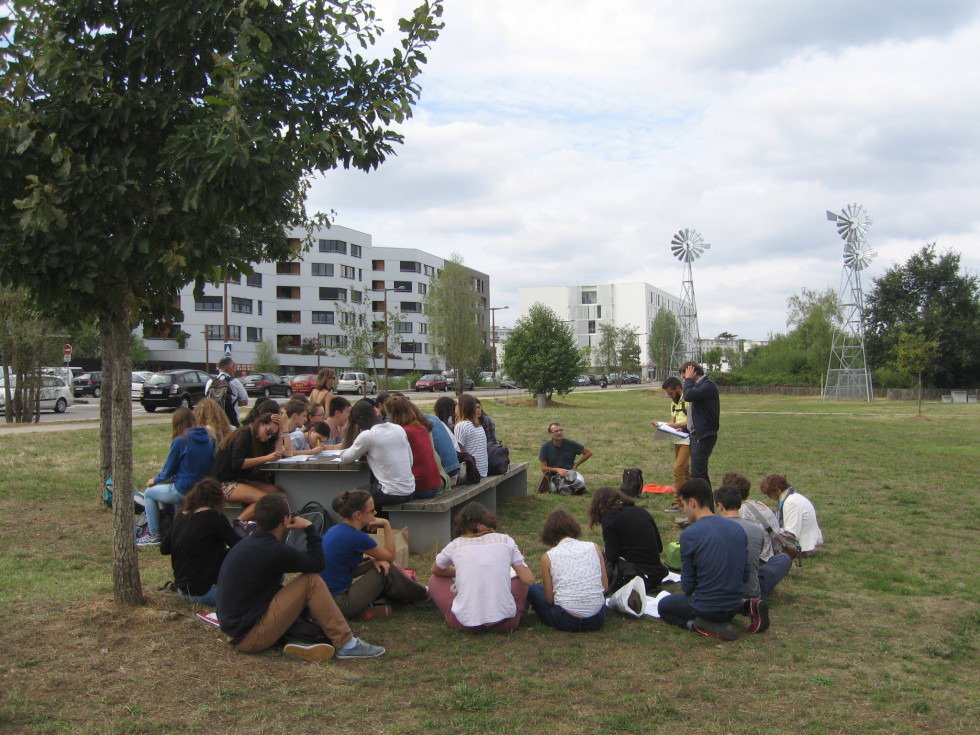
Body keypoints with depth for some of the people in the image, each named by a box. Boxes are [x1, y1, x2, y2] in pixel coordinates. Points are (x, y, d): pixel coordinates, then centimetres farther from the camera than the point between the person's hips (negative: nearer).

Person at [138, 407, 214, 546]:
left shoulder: (180, 441, -14)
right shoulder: (207, 438, 5)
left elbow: (168, 470, -5)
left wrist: (155, 480, 15)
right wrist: (173, 477, 24)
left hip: (184, 491, -7)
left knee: (149, 492, 16)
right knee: (164, 487, 30)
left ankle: (153, 535, 16)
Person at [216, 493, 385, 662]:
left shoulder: (247, 543, 10)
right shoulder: (274, 551, -20)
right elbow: (317, 563, -9)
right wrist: (309, 527, 0)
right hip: (250, 638, -10)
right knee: (311, 581, -10)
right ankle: (347, 645, -5)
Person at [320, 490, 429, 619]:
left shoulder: (335, 529, 6)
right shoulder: (355, 537, -20)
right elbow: (390, 556, -4)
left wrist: (373, 560, -1)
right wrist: (386, 525, 0)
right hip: (339, 603, -9)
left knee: (381, 567, 15)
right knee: (387, 571, 0)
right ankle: (422, 594, 19)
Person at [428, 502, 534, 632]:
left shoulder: (455, 545, 6)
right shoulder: (505, 540, 5)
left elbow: (435, 570, 25)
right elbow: (529, 580, 4)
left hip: (465, 623, 0)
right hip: (505, 623, 1)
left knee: (434, 580, 24)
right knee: (520, 578, 28)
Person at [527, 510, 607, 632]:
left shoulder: (548, 557, -3)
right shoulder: (594, 548, 2)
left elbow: (549, 599, -1)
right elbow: (605, 587, 5)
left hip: (566, 622, -2)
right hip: (597, 621, 3)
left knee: (532, 588, 20)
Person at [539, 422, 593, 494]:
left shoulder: (570, 444, 2)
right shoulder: (545, 447, 0)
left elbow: (589, 452, 10)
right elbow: (543, 468, 1)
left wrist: (576, 465, 7)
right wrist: (557, 470, -12)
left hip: (570, 471, 0)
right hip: (554, 474, 0)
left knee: (580, 483, -33)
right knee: (554, 489, -34)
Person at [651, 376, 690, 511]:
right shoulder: (674, 402, 16)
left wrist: (676, 425, -21)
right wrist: (659, 424, 1)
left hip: (688, 439, -9)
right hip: (678, 439, 9)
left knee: (678, 467, -13)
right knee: (684, 468, 14)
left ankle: (679, 502, -6)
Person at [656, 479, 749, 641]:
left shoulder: (689, 534, -18)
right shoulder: (738, 529, 0)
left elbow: (687, 585, -10)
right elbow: (745, 576, 7)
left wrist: (686, 592, 12)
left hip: (707, 608, -6)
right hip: (735, 606, 6)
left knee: (663, 606, 22)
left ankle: (702, 626, -3)